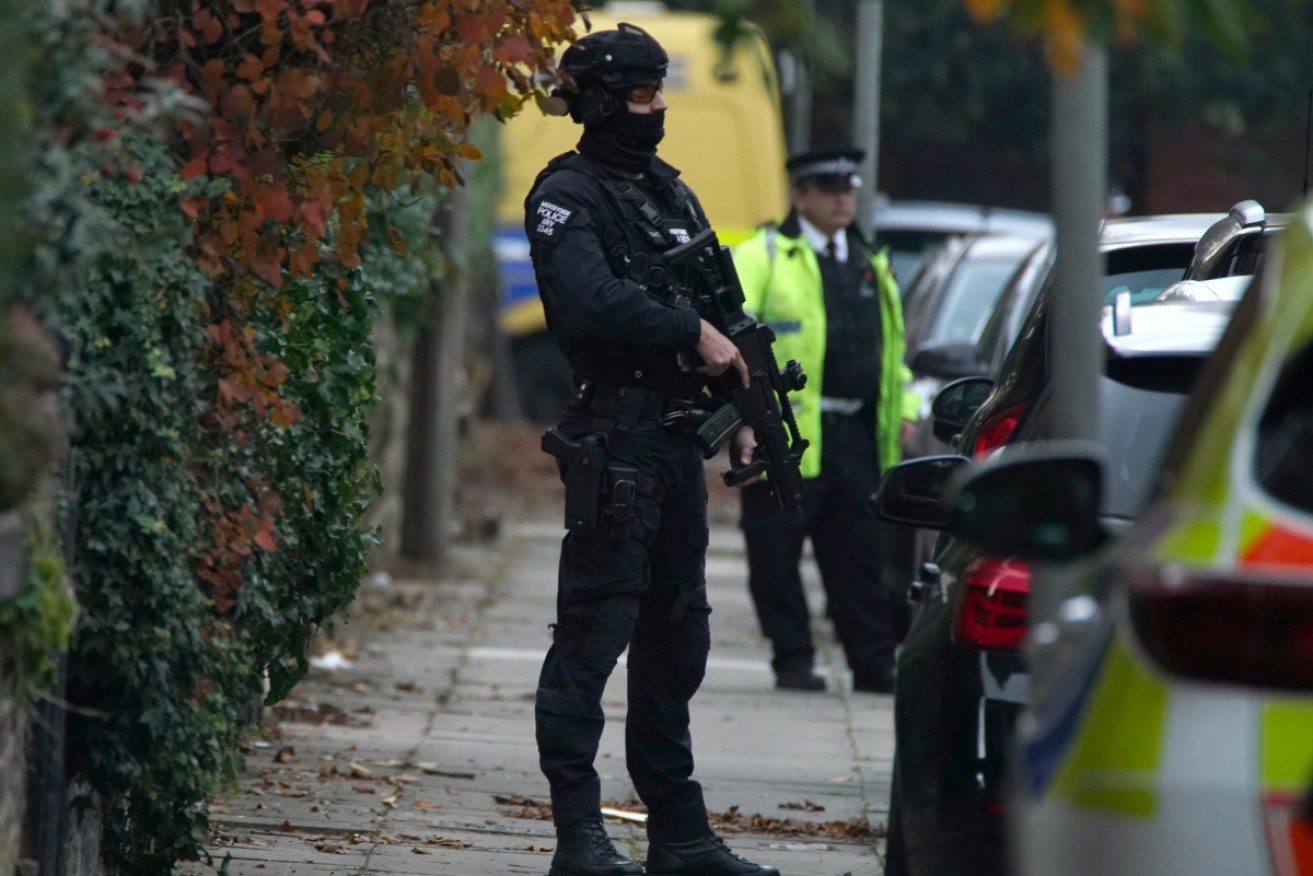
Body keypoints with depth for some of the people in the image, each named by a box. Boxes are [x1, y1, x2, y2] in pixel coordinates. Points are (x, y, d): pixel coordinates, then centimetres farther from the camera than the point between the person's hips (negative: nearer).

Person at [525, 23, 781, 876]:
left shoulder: (671, 192, 19)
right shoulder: (568, 196, -7)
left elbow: (714, 301, 22)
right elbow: (592, 302, -22)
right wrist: (694, 334, -17)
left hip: (678, 440, 9)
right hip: (614, 440, -9)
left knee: (676, 640, 12)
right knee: (593, 635, -8)